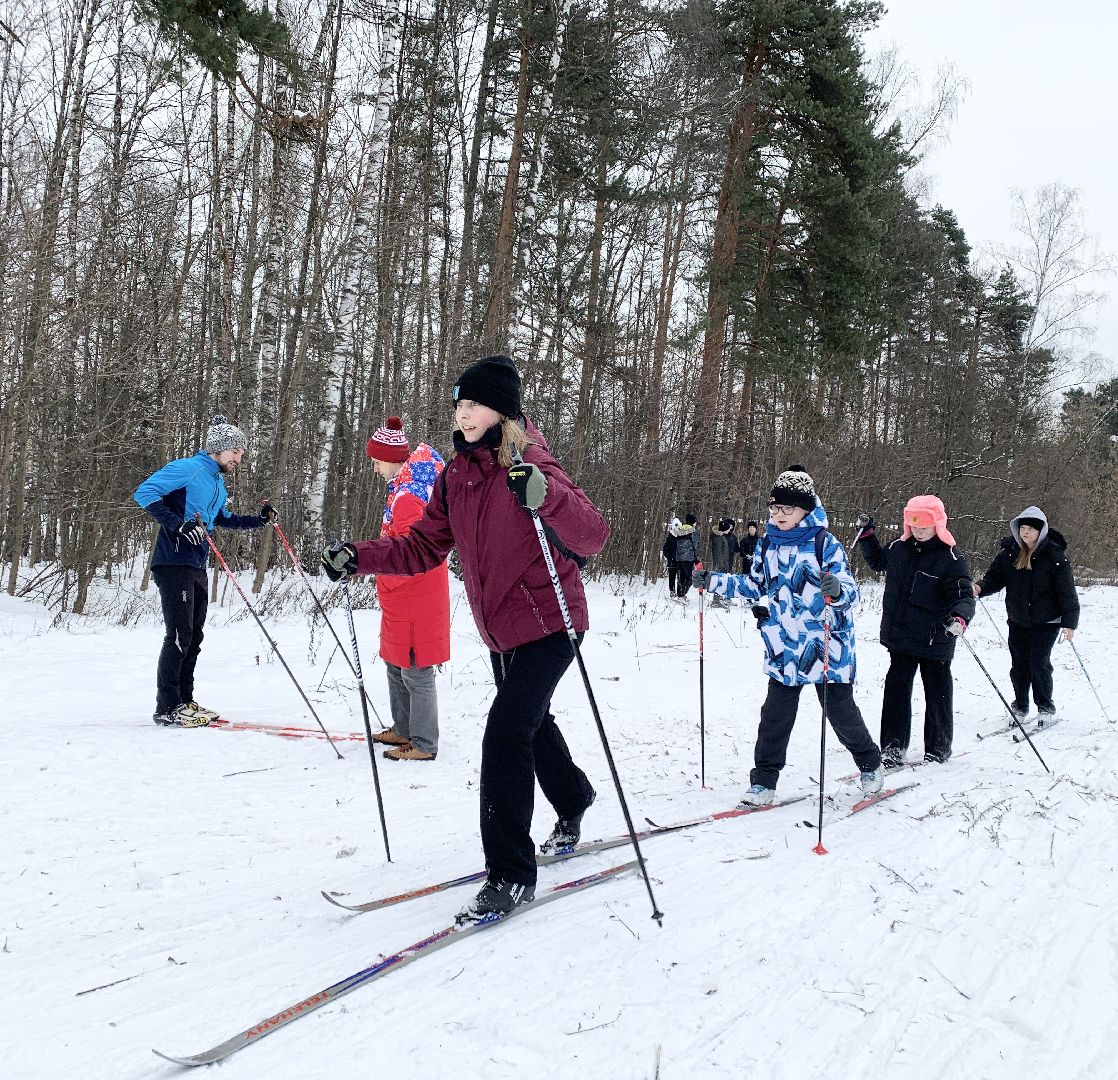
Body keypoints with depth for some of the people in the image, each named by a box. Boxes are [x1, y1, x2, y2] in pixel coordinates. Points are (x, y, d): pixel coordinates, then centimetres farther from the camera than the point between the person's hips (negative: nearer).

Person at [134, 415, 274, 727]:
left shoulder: (218, 483, 18)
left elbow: (222, 519, 35)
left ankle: (184, 701, 20)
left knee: (193, 638, 11)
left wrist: (259, 520, 21)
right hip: (174, 564, -9)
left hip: (197, 569, 9)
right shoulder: (188, 468, -10)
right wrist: (177, 524, -27)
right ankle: (167, 707, -3)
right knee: (179, 636, -9)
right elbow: (144, 492, -18)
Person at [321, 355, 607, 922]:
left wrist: (544, 495, -46)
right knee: (531, 721, 25)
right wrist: (359, 557, -7)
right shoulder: (456, 475, 3)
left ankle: (510, 874, -7)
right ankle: (573, 802, 53)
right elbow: (423, 547, 6)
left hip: (546, 624, -8)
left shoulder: (530, 464, -19)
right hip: (500, 630, 8)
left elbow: (592, 536, -29)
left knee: (506, 730, -17)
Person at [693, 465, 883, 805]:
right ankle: (764, 781, 11)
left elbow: (849, 592, -17)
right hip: (784, 648, 4)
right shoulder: (768, 544, 4)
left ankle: (870, 764, 33)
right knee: (775, 715, 3)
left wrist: (836, 591, -40)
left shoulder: (825, 543, -13)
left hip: (826, 647, -4)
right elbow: (754, 586, 16)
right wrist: (714, 582, 7)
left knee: (841, 712, 9)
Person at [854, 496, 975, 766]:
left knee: (937, 692, 9)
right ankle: (892, 747, 10)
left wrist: (960, 618, -38)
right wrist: (866, 534, 16)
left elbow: (963, 595, -18)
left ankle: (938, 748, 24)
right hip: (900, 636, 4)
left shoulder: (951, 558, -13)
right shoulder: (899, 548, 4)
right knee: (896, 688, 4)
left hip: (935, 640, -4)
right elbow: (878, 562, 26)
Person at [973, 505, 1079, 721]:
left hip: (1046, 621, -4)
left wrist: (1069, 622, -13)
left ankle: (1045, 706, 12)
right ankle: (1020, 706, 23)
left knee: (1039, 662, -7)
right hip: (1018, 620, 4)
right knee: (1019, 663, 7)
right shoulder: (1009, 552, -1)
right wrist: (980, 588, -17)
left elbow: (1067, 591, -10)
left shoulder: (1054, 555, -12)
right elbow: (995, 578, 5)